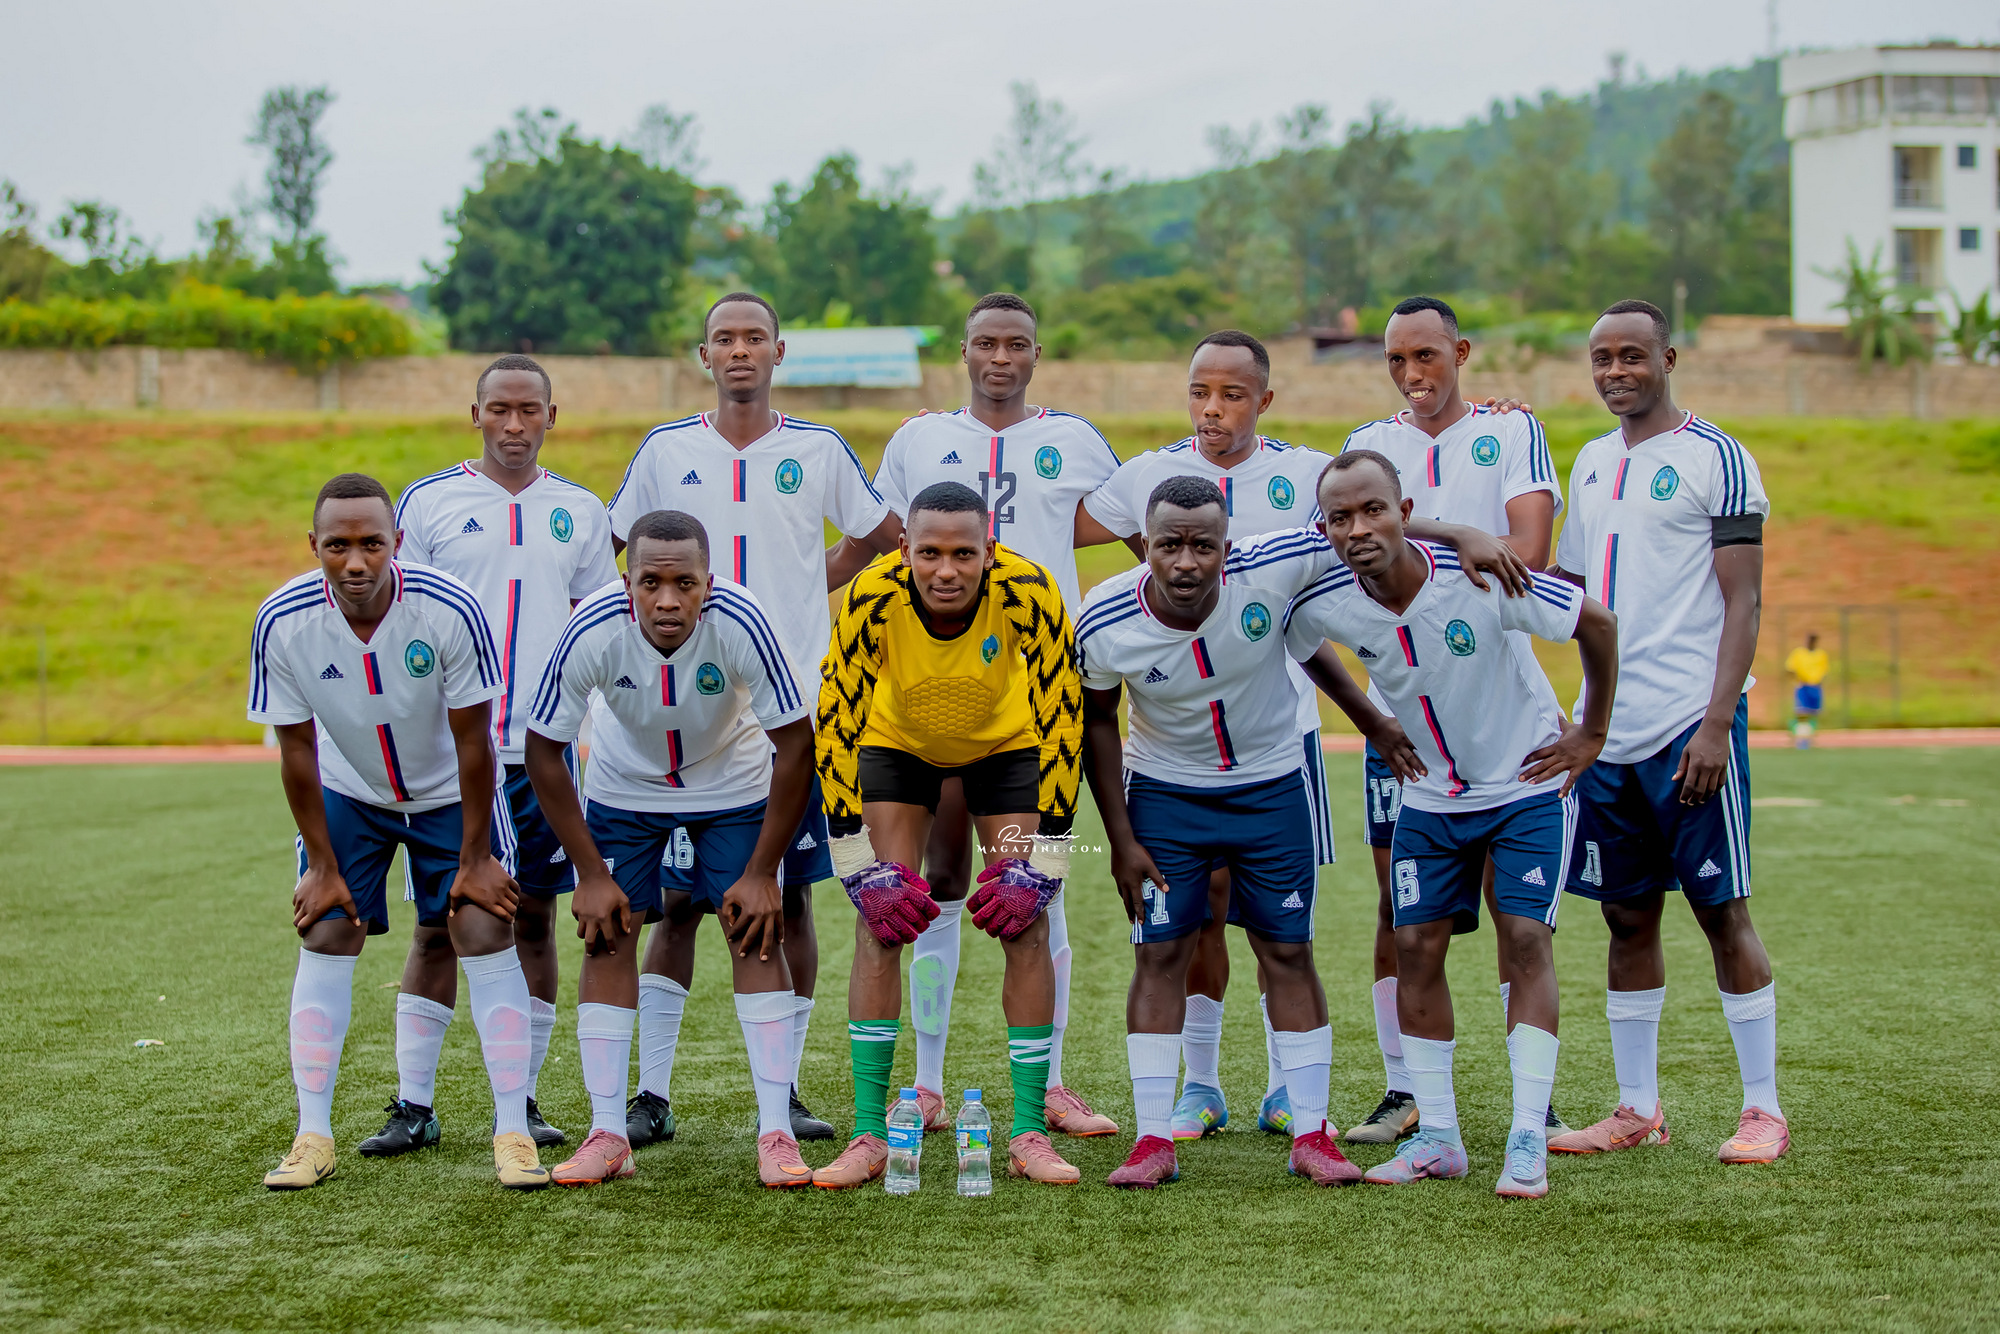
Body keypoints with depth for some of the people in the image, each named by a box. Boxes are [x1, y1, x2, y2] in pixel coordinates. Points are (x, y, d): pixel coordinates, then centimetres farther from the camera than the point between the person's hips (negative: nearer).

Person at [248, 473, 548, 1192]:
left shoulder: (449, 611, -31)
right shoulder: (282, 623, -25)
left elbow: (473, 741, -20)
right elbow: (296, 750, -12)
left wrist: (475, 858, -14)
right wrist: (323, 865, -8)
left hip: (450, 793, -2)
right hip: (348, 794, 2)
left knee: (485, 931, -11)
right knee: (325, 937, -4)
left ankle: (513, 1133, -5)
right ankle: (312, 1138, 4)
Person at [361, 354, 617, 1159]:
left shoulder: (581, 513, 10)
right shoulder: (426, 502, 2)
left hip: (544, 746, 2)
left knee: (533, 919, 5)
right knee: (440, 922, -1)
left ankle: (521, 1102, 13)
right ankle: (414, 1106, 6)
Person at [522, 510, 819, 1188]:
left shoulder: (739, 622, -34)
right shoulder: (592, 631, -31)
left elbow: (795, 745, -23)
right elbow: (543, 751, -16)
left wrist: (762, 872, -20)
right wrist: (590, 873, -15)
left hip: (732, 783, -1)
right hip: (624, 784, 1)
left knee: (756, 934, -10)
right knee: (607, 937, -6)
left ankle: (776, 1134, -6)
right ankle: (607, 1136, 1)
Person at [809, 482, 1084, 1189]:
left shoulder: (1029, 593, -33)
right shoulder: (871, 596, -33)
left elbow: (1061, 726, -23)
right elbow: (834, 728, -24)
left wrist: (1035, 867, -23)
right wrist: (866, 870, -24)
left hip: (1005, 742, 0)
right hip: (898, 740, 0)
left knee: (1024, 923, -8)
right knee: (880, 920, -10)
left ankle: (1029, 1134, 1)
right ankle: (869, 1135, -3)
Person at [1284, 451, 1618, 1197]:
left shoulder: (1481, 579, -29)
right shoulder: (1324, 606, -19)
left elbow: (1597, 625, -14)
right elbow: (1286, 657, 5)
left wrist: (1592, 734, -7)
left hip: (1527, 782, -3)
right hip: (1432, 795, 4)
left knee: (1524, 939, -11)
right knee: (1415, 947, 0)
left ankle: (1528, 1142, -7)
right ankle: (1437, 1136, 11)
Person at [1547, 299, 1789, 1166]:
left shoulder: (1715, 459, -5)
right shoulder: (1592, 464, 15)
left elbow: (1743, 601, -10)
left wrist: (1716, 722, -17)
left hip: (1691, 725, -6)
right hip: (1609, 729, 6)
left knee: (1722, 910, -2)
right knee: (1627, 916, 9)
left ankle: (1764, 1109, 6)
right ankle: (1638, 1109, 17)